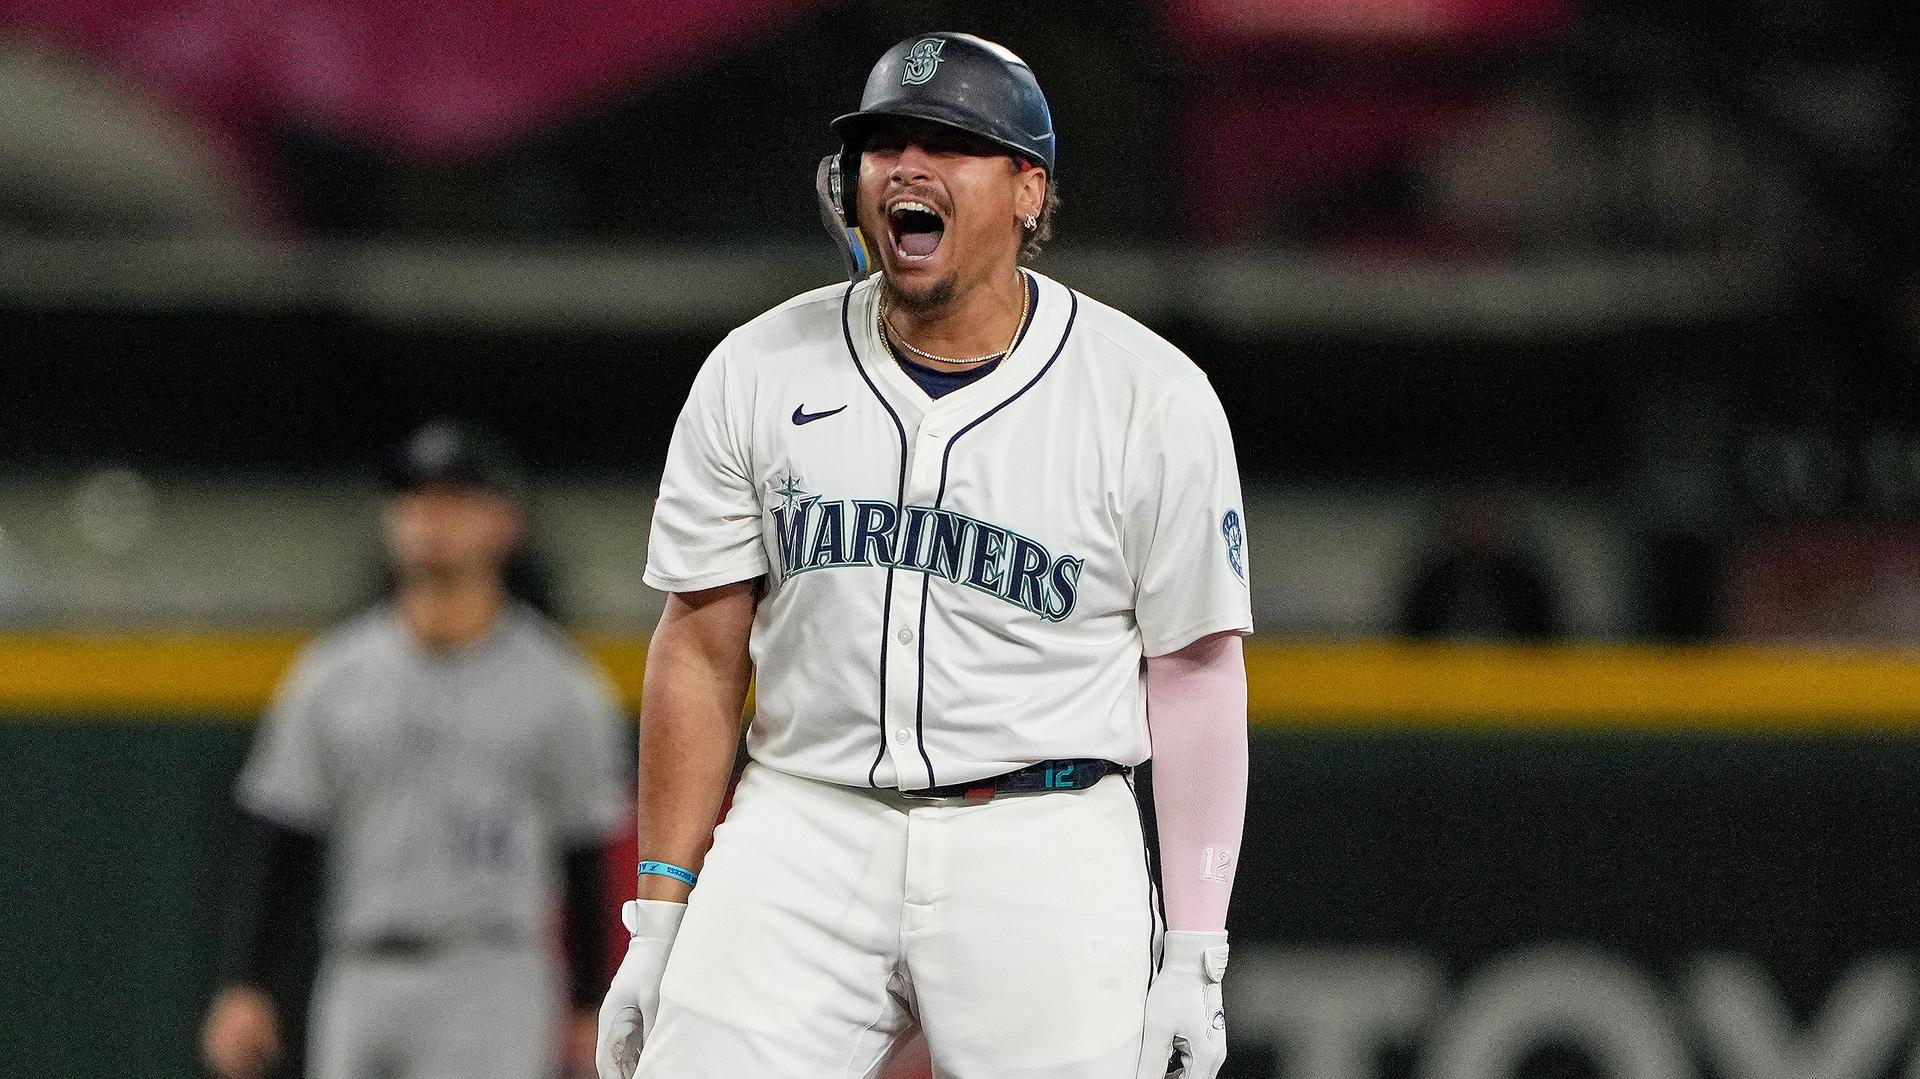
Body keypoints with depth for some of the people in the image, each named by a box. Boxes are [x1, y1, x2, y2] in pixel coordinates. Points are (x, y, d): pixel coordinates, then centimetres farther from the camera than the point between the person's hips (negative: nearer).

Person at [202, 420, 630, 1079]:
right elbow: (277, 846, 7)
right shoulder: (333, 674, 8)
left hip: (490, 998, -3)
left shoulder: (559, 684, 2)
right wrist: (243, 988, -1)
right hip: (360, 990, 3)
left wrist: (594, 1009, 5)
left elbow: (589, 857, 5)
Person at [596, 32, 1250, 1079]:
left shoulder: (1153, 396, -1)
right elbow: (702, 650, 8)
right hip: (804, 828, 2)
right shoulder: (756, 374, 6)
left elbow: (1193, 675, 1)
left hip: (1041, 852, -2)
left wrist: (1194, 951, -3)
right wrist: (658, 919, 4)